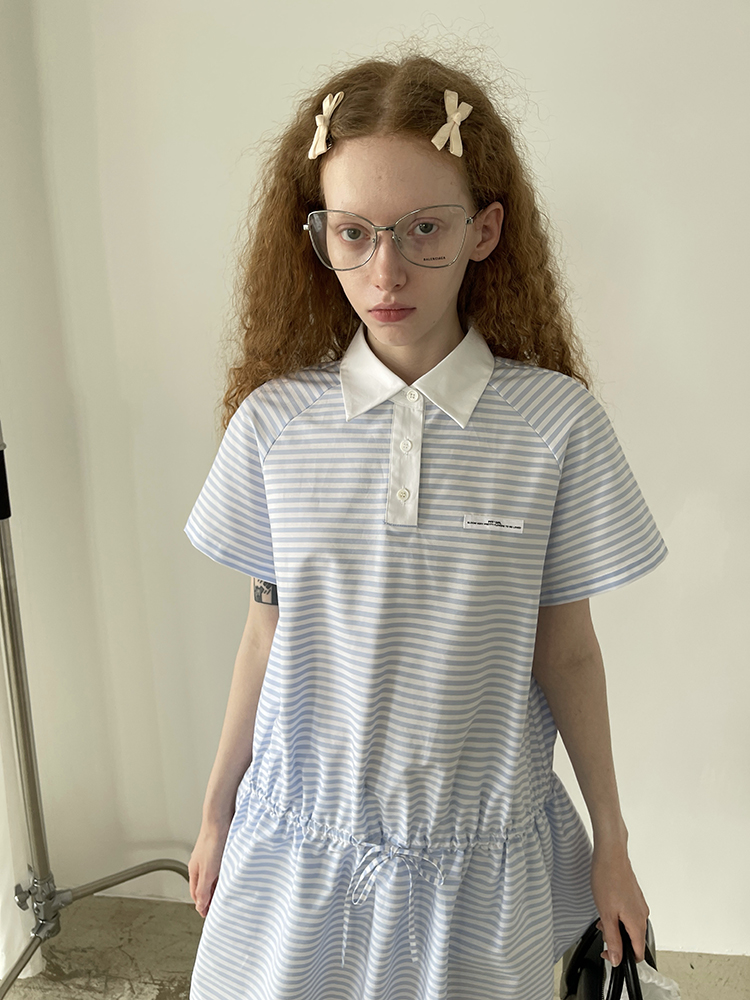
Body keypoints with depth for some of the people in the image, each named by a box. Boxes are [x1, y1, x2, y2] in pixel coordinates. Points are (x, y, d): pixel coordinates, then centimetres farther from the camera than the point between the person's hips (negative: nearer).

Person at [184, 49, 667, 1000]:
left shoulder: (556, 422, -13)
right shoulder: (275, 421, -9)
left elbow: (565, 649, -4)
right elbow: (269, 629, 1)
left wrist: (610, 843, 5)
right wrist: (217, 813, 10)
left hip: (480, 850, -1)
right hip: (302, 836, 2)